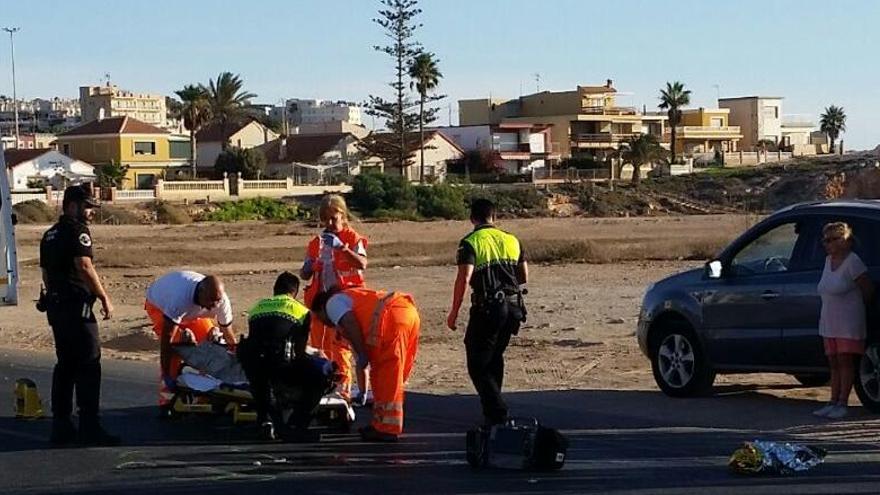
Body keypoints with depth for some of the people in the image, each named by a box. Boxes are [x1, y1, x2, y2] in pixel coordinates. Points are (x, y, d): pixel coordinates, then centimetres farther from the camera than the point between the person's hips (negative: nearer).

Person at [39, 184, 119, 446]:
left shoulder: (50, 235, 17)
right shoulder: (77, 231, -11)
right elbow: (84, 266, -21)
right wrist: (105, 299, -17)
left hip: (55, 306, 9)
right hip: (76, 307, -9)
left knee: (65, 365, 14)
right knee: (88, 366, -6)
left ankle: (60, 426, 16)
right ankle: (90, 428, -7)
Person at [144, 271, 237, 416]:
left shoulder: (222, 301, -29)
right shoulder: (180, 297, -46)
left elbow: (229, 337, -13)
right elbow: (167, 338, -44)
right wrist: (166, 375, -43)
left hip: (192, 311, 5)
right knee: (173, 346, -25)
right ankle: (166, 401, -18)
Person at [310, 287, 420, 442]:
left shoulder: (333, 303, 10)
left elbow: (351, 323, -13)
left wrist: (361, 355, -8)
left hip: (393, 318, -10)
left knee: (387, 376, -4)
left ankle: (387, 429, -1)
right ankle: (381, 424, 26)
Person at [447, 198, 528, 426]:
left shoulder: (471, 242, -6)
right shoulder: (511, 240, 12)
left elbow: (464, 278, -17)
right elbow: (524, 276, 15)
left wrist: (454, 312, -12)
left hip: (487, 308, -6)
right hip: (513, 307, 6)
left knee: (478, 364, 0)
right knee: (495, 357, 24)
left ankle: (497, 413, -11)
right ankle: (492, 406, 32)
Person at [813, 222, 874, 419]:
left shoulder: (852, 261, -13)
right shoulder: (828, 260, 10)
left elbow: (868, 290, -8)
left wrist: (855, 306, 5)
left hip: (848, 323, -7)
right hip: (829, 322, 7)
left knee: (845, 361, -5)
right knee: (834, 363, 8)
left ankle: (842, 404, -3)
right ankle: (833, 402, 11)